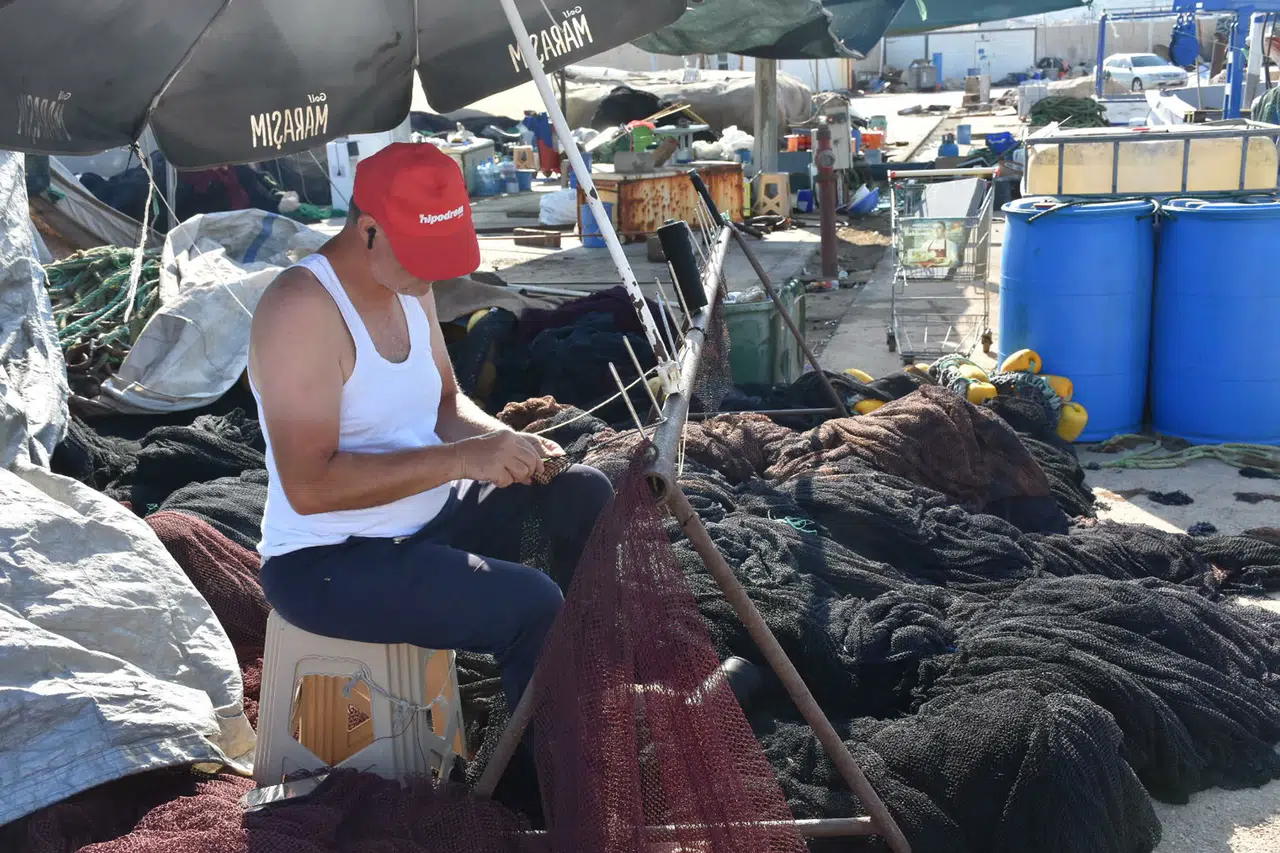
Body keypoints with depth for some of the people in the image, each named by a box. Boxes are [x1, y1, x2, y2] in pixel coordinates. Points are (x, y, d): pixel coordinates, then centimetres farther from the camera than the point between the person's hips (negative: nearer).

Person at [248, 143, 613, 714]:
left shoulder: (410, 286, 3)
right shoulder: (301, 309, -24)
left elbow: (446, 405, 14)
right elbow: (309, 485, -29)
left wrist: (503, 443, -8)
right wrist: (461, 459, -30)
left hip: (428, 517, 9)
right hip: (326, 561, -9)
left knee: (581, 494, -2)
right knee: (532, 606, -25)